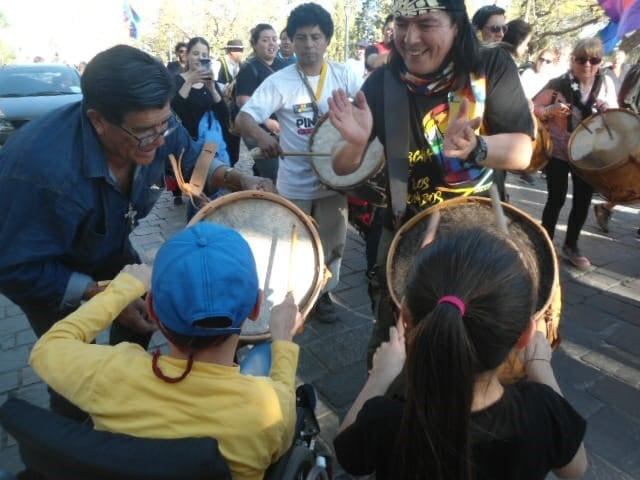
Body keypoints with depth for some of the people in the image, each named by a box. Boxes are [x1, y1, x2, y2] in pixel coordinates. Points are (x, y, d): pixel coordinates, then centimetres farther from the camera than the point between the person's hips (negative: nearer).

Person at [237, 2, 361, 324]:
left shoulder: (344, 76, -3)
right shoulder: (279, 81, -10)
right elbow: (243, 117, -16)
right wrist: (262, 136, -38)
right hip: (295, 183, -2)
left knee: (333, 243, 15)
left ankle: (323, 294, 37)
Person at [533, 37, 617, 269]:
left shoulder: (606, 84, 1)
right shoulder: (558, 83, -10)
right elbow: (533, 109, -8)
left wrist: (608, 110, -14)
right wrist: (551, 110, -28)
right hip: (558, 151, -4)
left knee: (583, 201, 9)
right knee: (556, 199, 1)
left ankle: (571, 246, 26)